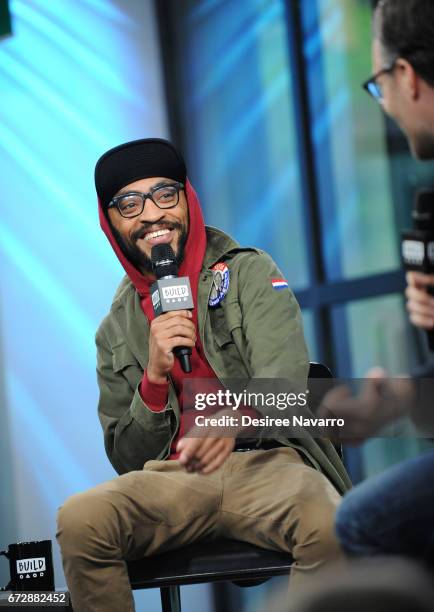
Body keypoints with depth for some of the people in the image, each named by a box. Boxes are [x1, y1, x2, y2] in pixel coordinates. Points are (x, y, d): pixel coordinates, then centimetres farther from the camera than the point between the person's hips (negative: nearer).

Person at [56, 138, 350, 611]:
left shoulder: (249, 272, 7)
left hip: (267, 462, -2)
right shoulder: (116, 331, 16)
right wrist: (155, 377, -7)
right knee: (78, 519, -29)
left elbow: (283, 382, -10)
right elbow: (127, 461, 12)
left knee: (328, 527, -36)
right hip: (170, 479, 2)